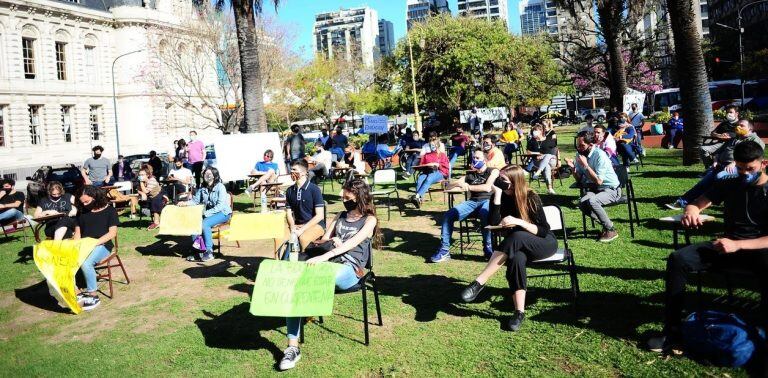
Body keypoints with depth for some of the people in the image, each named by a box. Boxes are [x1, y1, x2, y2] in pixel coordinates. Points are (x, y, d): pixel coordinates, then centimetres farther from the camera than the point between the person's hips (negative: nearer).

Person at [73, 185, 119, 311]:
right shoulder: (82, 212, 19)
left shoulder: (109, 210, 2)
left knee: (85, 263, -36)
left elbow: (112, 233, -6)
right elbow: (78, 231, 20)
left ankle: (93, 295, -21)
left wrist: (95, 242, -18)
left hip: (102, 245, -5)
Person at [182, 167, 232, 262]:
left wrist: (206, 213, -24)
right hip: (208, 213, 6)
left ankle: (209, 252, -24)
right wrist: (185, 203, -8)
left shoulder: (220, 187, -11)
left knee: (204, 224, -31)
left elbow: (220, 206, -18)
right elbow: (195, 200, 13)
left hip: (223, 213, -6)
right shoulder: (202, 187, 9)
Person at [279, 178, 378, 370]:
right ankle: (293, 347, -26)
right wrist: (331, 241, -4)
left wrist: (323, 257, -23)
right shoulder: (340, 216, 24)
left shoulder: (369, 220, 4)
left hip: (350, 270, -5)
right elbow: (324, 239, 22)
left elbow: (352, 243, -11)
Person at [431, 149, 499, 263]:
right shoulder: (470, 174, 22)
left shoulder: (493, 171, 11)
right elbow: (447, 187, 18)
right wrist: (458, 183, -4)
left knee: (484, 214, -41)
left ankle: (488, 249, -25)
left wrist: (468, 187, -4)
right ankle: (444, 250, -18)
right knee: (448, 215, -21)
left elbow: (487, 187, -9)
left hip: (488, 201, -4)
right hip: (472, 202, 4)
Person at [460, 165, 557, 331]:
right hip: (519, 245, 3)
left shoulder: (531, 198, -16)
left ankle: (480, 282, -38)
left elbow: (543, 231, -17)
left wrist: (518, 222, -31)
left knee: (516, 238, -38)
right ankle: (519, 312, -34)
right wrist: (497, 195, -26)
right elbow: (493, 225, -20)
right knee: (517, 258, -36)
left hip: (545, 242, -3)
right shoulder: (501, 197, -6)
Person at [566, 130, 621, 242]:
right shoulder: (580, 155, 1)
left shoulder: (600, 155, -19)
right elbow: (579, 180, 5)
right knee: (581, 203, -25)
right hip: (594, 189, 6)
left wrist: (586, 165, -27)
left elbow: (598, 181, -24)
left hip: (611, 190, -6)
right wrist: (573, 168, -13)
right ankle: (606, 224, -3)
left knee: (591, 201, -34)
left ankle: (611, 230, -14)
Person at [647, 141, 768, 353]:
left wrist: (738, 245, -26)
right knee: (678, 259, -21)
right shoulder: (729, 186, 11)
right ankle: (672, 330, -20)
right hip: (727, 245, 4)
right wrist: (691, 212, -21)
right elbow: (696, 204, 6)